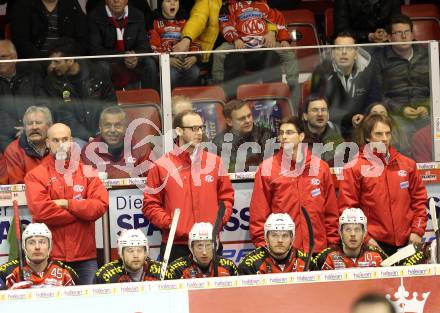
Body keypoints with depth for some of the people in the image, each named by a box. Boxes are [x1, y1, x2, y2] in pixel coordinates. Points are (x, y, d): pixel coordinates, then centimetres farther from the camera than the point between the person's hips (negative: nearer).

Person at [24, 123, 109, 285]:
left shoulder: (87, 173, 11)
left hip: (85, 257, 2)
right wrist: (82, 211, -6)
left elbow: (101, 205, -3)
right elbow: (41, 211, -12)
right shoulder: (35, 176, 3)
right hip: (52, 257, -2)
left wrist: (67, 204, -9)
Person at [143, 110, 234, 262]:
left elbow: (226, 196, 14)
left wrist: (220, 220, -1)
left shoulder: (215, 162, 9)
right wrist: (169, 224, -11)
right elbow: (150, 204, 1)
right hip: (176, 245, -2)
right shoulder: (161, 166, 1)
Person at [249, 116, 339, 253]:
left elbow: (331, 212, 11)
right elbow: (258, 212, 2)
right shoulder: (266, 168, 3)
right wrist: (262, 244, -4)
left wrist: (332, 244, 8)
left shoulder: (320, 167, 9)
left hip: (317, 249, 2)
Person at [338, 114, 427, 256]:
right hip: (374, 244, -3)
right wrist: (365, 239, -10)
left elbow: (419, 199, 14)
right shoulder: (354, 169, -1)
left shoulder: (407, 164, 10)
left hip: (407, 242, 3)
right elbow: (347, 208, -4)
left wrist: (418, 231, 3)